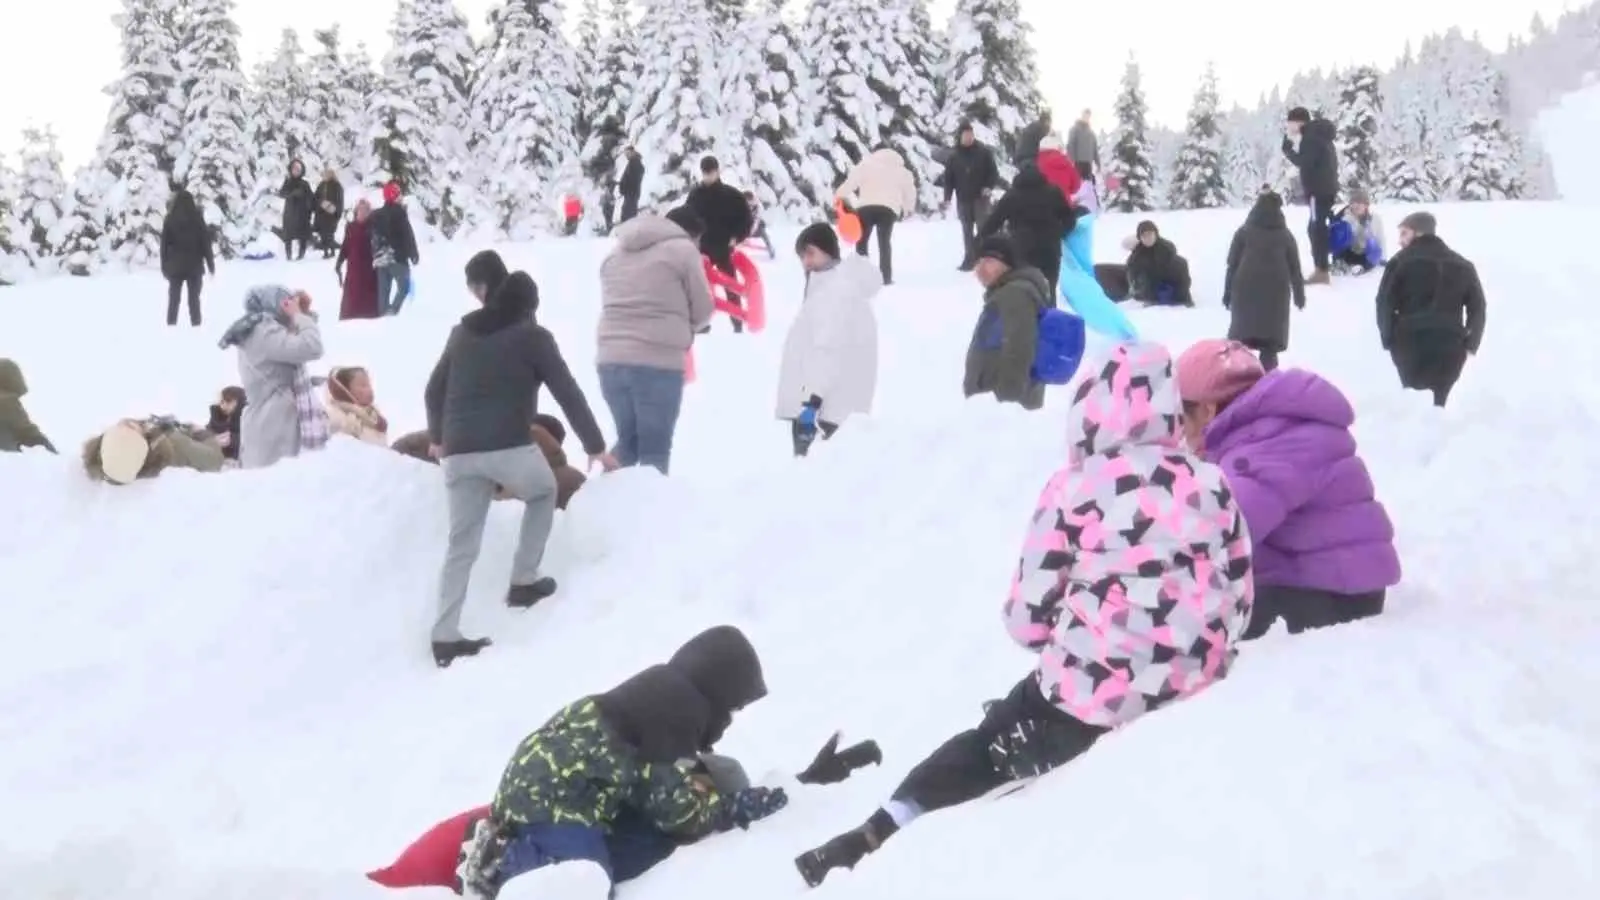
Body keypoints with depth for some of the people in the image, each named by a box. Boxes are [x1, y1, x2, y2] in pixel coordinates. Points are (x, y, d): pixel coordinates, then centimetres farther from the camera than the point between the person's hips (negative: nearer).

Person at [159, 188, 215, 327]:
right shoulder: (197, 219, -4)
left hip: (175, 266, 1)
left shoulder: (169, 220, -1)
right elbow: (206, 242, -2)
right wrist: (211, 264, 5)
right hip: (194, 265, 0)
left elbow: (164, 245, 1)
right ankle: (195, 326, -1)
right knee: (194, 298, 3)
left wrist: (164, 266, 8)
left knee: (173, 299, 7)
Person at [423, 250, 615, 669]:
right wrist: (596, 446, 8)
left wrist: (438, 437, 42)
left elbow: (433, 391, 26)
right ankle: (524, 582, 24)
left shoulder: (461, 333, 18)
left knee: (461, 545, 10)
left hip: (460, 452, 4)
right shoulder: (533, 336, 4)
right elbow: (568, 394, 1)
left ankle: (445, 637, 4)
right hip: (510, 448, -4)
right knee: (543, 493, 28)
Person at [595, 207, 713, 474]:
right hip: (658, 362, -6)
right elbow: (703, 311, 3)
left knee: (627, 440, 19)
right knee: (655, 448, 1)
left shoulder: (617, 250, 20)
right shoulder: (682, 249, 0)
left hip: (610, 359, 6)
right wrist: (684, 329, 24)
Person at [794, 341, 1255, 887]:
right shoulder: (1213, 486, 3)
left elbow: (1026, 620, -5)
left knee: (987, 743, 18)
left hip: (1088, 703, -4)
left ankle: (877, 838, 13)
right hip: (1189, 696, 4)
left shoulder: (1075, 491, -8)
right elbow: (1237, 607, 9)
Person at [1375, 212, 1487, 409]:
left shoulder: (1401, 261, 3)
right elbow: (1478, 308, 14)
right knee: (1438, 402, 10)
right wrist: (1470, 346, 15)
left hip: (1411, 342, -3)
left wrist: (1388, 340, 6)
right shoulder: (1463, 265, 17)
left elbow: (1385, 303, -2)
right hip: (1449, 345, 3)